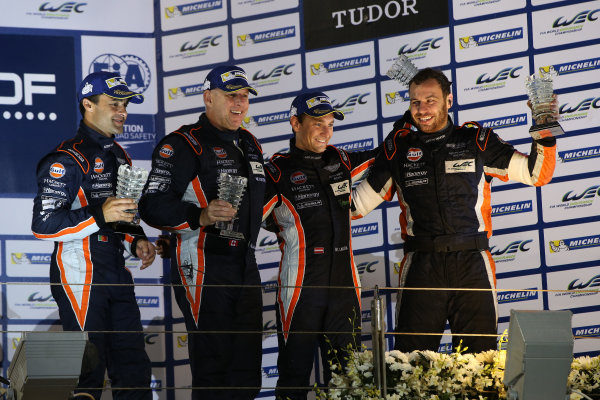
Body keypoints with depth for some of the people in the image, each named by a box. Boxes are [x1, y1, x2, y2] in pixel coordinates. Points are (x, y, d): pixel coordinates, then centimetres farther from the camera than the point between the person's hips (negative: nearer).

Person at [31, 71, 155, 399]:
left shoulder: (119, 156, 18)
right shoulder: (67, 159, -11)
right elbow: (43, 224, -18)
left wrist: (136, 242, 10)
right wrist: (100, 216, -27)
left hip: (117, 274, 8)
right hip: (80, 277, -8)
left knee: (134, 370, 7)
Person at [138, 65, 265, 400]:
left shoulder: (250, 144, 18)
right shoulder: (182, 145, -8)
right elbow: (153, 207, -19)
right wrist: (201, 216, -30)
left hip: (246, 268, 8)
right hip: (203, 268, -8)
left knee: (247, 372, 9)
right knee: (212, 364, -11)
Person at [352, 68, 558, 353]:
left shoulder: (476, 142, 9)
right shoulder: (399, 148, 11)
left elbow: (536, 174, 9)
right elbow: (357, 203, 17)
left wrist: (545, 134, -5)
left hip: (472, 266, 0)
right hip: (421, 268, 0)